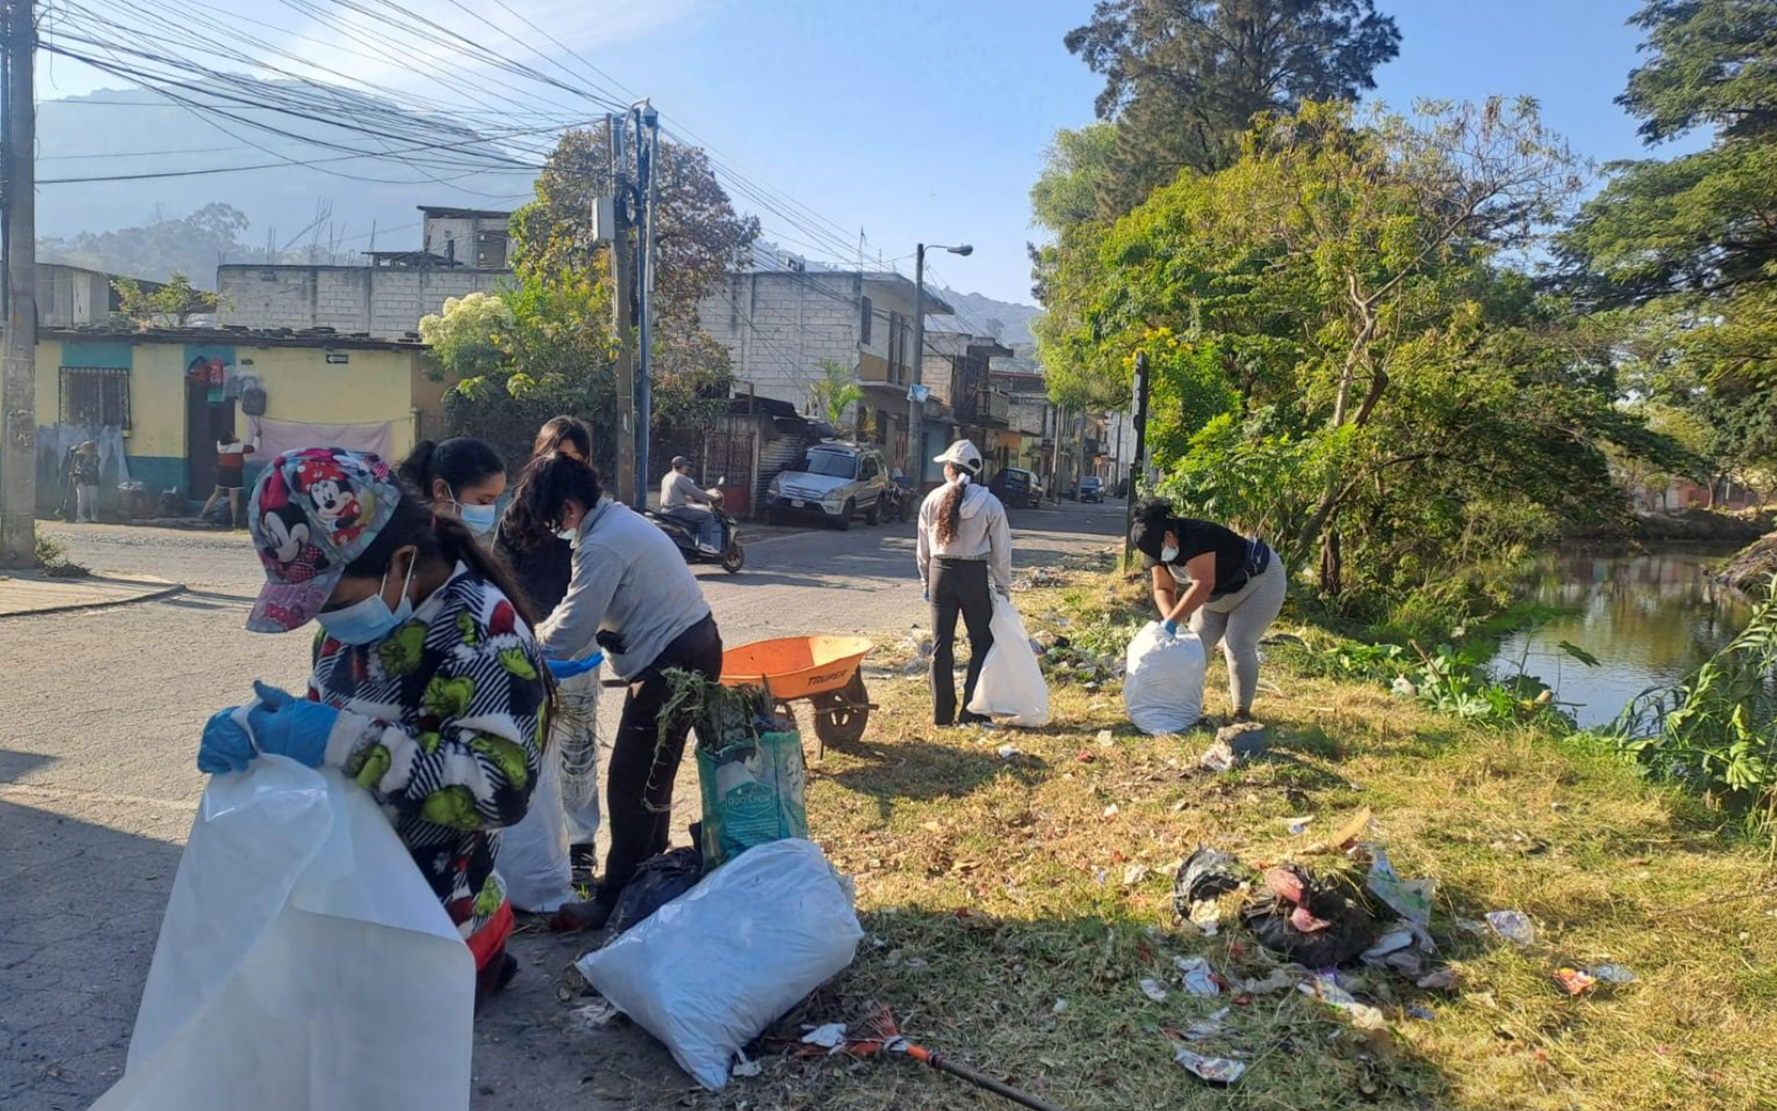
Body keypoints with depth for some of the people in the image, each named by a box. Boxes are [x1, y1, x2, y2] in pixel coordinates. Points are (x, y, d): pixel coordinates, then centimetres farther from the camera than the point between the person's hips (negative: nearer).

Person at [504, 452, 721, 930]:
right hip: (693, 644, 10)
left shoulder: (602, 546, -21)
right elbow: (584, 608, 18)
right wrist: (544, 630, 10)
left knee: (630, 783, -1)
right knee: (652, 774, 21)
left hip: (675, 662, -10)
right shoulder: (618, 518, 10)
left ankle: (616, 897, 9)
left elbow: (569, 637, -18)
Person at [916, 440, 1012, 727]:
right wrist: (1003, 590, 5)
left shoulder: (933, 500, -2)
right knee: (982, 644, 11)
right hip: (974, 575, -2)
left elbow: (924, 547, 4)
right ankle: (971, 713, 8)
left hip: (941, 573, 2)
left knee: (941, 646, 9)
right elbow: (1001, 552, -4)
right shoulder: (989, 503, -6)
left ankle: (942, 714, 13)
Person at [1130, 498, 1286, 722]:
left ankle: (1241, 711, -4)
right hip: (1220, 594, 8)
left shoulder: (1196, 537, -37)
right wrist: (1168, 618, -27)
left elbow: (1203, 585, -41)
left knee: (1237, 646, -16)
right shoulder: (1157, 549, -12)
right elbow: (1163, 589, -8)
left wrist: (1173, 621, -41)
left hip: (1260, 581, -8)